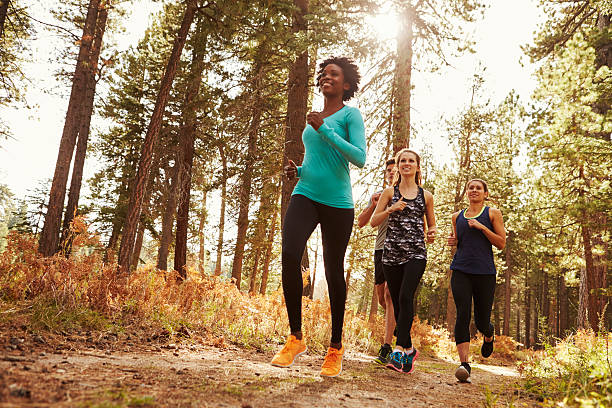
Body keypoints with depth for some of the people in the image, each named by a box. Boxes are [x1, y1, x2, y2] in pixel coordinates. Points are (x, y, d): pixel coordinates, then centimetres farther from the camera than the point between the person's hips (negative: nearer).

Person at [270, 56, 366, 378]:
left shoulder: (350, 114, 2)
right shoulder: (313, 119, 20)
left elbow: (359, 158, -11)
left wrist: (325, 130, -15)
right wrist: (298, 170, 9)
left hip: (337, 202, -4)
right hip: (305, 194, 4)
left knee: (333, 270, 2)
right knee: (289, 254, -20)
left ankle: (336, 346, 18)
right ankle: (295, 337, -7)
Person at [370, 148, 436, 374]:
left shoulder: (426, 196, 12)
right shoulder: (389, 192, 11)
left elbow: (431, 225, 20)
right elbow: (373, 222, 7)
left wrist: (431, 233, -2)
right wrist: (390, 209, -9)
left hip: (416, 253, -1)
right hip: (391, 253, 2)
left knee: (406, 297, -20)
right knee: (397, 302, 4)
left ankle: (400, 348, -21)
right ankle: (409, 349, 18)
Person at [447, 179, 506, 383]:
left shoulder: (492, 213, 6)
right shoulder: (457, 216, 15)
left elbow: (501, 243, 0)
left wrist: (482, 227, -10)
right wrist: (453, 241, 6)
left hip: (484, 272, -2)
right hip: (461, 271, 2)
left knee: (482, 321, 5)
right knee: (462, 315, -16)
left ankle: (489, 336, 42)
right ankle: (465, 364, -17)